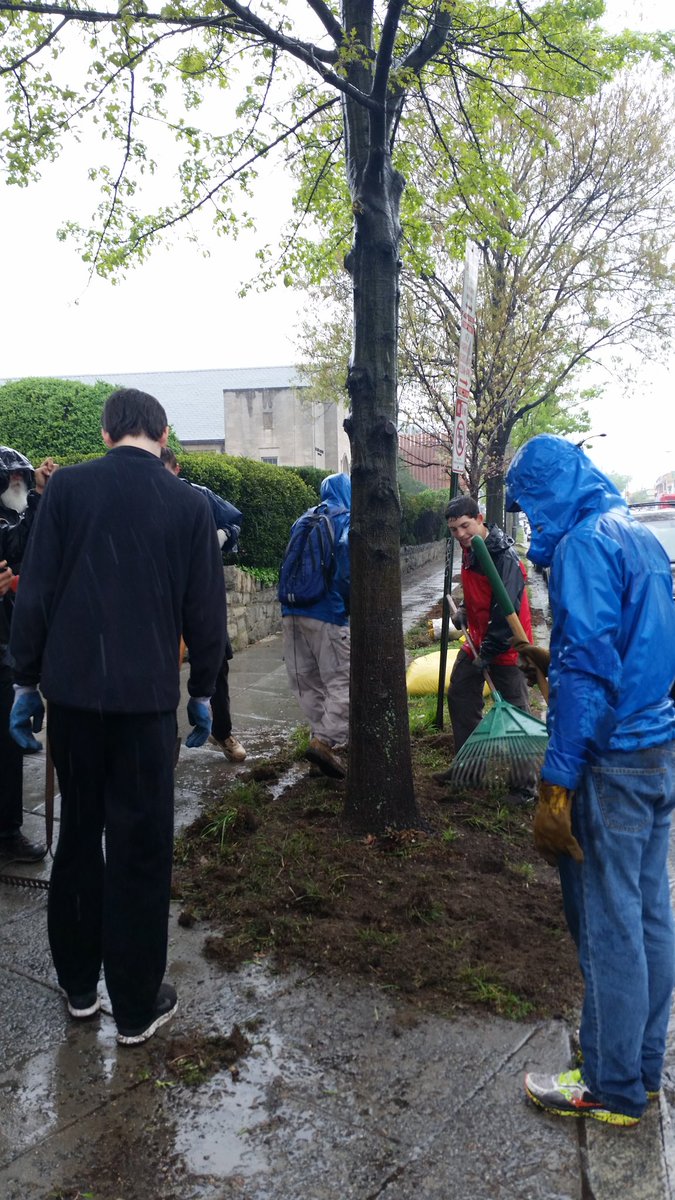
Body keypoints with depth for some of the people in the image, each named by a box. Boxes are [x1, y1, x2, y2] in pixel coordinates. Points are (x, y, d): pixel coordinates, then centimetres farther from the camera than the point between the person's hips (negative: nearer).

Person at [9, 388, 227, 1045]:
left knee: (78, 832, 17)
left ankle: (78, 984, 30)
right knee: (140, 848, 7)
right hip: (147, 694, -2)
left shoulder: (67, 487, -1)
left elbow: (35, 591, -2)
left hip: (71, 688, 2)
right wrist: (202, 692, 12)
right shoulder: (188, 504, -2)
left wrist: (25, 681, 7)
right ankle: (137, 1005, 18)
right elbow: (204, 609, 0)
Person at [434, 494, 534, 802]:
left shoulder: (505, 556, -22)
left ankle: (525, 784, 7)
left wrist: (489, 651, -22)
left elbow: (507, 609, -24)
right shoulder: (469, 550, 6)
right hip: (477, 640, 9)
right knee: (459, 697, 15)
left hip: (504, 646, -9)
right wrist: (464, 609, 8)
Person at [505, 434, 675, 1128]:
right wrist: (554, 660, 19)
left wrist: (557, 783, -20)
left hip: (611, 762, -9)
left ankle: (614, 1089, 19)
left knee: (607, 927, 4)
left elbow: (590, 670, -22)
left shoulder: (585, 545, -15)